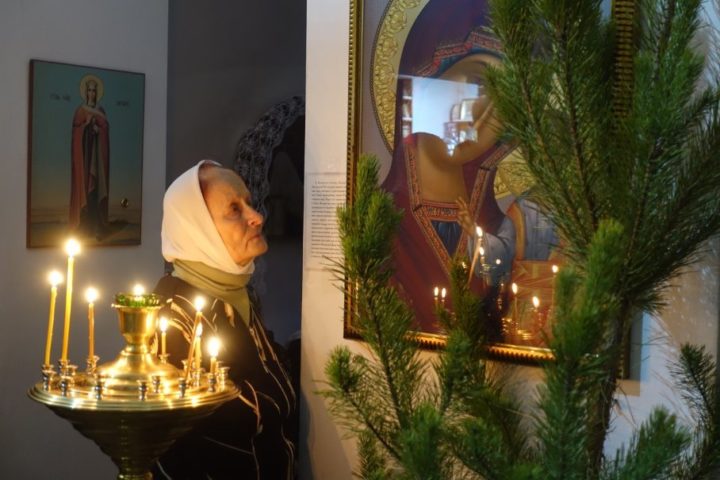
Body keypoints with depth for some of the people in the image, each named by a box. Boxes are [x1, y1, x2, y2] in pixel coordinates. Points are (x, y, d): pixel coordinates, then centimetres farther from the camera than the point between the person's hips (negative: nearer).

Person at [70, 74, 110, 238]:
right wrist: (86, 124, -14)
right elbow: (76, 129, 0)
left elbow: (106, 128, 6)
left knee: (96, 184, -4)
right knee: (83, 181, -6)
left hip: (97, 149, 1)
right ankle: (82, 224, -5)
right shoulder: (80, 110, 7)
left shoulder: (101, 111, 12)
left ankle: (96, 224, -4)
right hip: (83, 149, -1)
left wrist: (98, 129, -13)